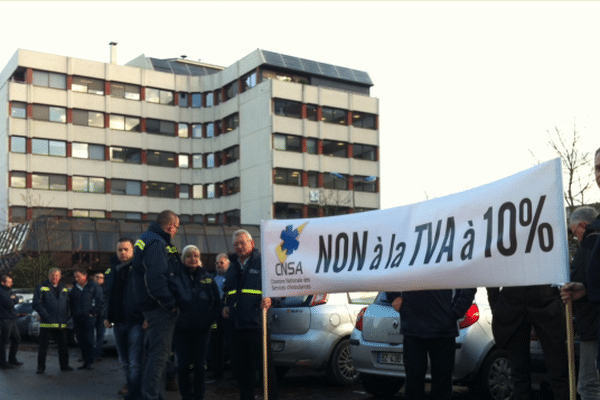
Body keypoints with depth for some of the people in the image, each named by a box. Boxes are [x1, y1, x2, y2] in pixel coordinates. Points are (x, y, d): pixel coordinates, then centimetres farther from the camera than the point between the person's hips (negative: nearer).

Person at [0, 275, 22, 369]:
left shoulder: (8, 291, 16)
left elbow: (16, 300, 9)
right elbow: (10, 304, -22)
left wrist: (11, 300, -10)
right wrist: (12, 300, -2)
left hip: (12, 320, 10)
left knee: (16, 339, 16)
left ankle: (12, 359, 26)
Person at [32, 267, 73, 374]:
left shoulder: (64, 288, 15)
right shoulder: (42, 288, 0)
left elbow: (68, 303, 20)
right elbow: (36, 304, -7)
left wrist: (67, 315, 4)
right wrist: (45, 315, -15)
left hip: (61, 324, 4)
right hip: (47, 323, -4)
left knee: (63, 345, 9)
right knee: (43, 346, 0)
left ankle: (64, 365, 21)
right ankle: (41, 367, 9)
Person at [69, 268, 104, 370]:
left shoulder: (93, 286, 1)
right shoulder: (74, 288, 16)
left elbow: (100, 300, -1)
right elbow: (71, 301, 21)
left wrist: (94, 312, -7)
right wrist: (73, 313, 6)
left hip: (89, 317, -5)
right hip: (77, 318, 5)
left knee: (89, 340, -6)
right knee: (81, 341, 5)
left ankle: (90, 362, -2)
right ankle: (85, 361, 12)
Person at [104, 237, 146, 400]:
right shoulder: (111, 271, 15)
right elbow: (107, 295, 21)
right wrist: (107, 316, 14)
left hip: (135, 322, -7)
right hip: (118, 322, 7)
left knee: (135, 362, -9)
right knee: (125, 362, 16)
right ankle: (130, 386, 28)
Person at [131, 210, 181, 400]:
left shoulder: (148, 239, 16)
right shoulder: (156, 243, -18)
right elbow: (156, 279, -26)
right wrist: (171, 304, -18)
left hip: (153, 306, 11)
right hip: (159, 306, -11)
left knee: (157, 350, 20)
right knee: (160, 352, -6)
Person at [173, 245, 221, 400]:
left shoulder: (207, 278, 7)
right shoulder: (177, 277, 0)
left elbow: (216, 302, 8)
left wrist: (209, 319, 0)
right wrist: (175, 317, -7)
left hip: (202, 329, 1)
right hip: (181, 329, -1)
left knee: (199, 365, 6)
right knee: (183, 365, 2)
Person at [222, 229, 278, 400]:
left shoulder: (262, 263, -1)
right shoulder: (232, 267, 19)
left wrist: (269, 298, -21)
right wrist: (226, 306, 14)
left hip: (257, 323, -6)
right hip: (237, 325, 7)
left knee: (264, 364, -5)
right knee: (242, 366, 12)